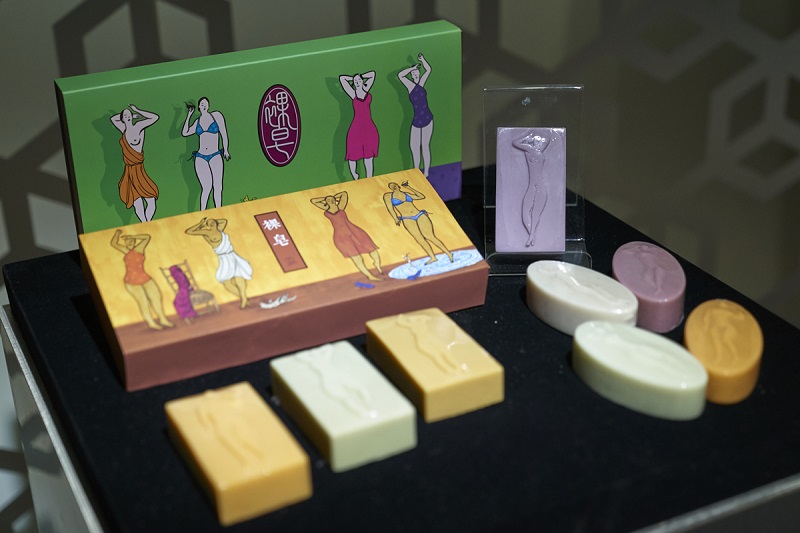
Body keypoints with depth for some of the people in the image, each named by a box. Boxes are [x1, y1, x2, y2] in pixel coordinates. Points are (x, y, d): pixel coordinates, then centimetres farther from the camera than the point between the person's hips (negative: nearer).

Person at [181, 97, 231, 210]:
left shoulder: (216, 115, 5)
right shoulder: (197, 121, 12)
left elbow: (223, 133, 6)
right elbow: (184, 133, 5)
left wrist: (225, 150, 4)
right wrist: (189, 115, 7)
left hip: (215, 156, -1)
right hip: (200, 158, 1)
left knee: (218, 187, -5)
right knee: (206, 187, -10)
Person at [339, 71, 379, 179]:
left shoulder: (366, 90, 9)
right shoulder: (353, 94, 2)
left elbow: (373, 74, 19)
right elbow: (342, 78, -2)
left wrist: (361, 77, 15)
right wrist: (353, 78, 11)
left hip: (369, 128, 2)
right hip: (356, 129, -2)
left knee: (369, 157, 5)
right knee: (352, 156, -3)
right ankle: (355, 179, 11)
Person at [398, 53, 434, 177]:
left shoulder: (421, 84, 2)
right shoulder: (410, 86, -1)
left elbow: (428, 70, 5)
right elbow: (400, 75, -14)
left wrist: (422, 60, -9)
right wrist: (413, 68, -9)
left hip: (427, 119, -1)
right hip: (416, 121, 1)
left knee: (425, 145, 2)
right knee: (413, 145, 6)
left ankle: (426, 172, 7)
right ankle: (416, 170, 20)